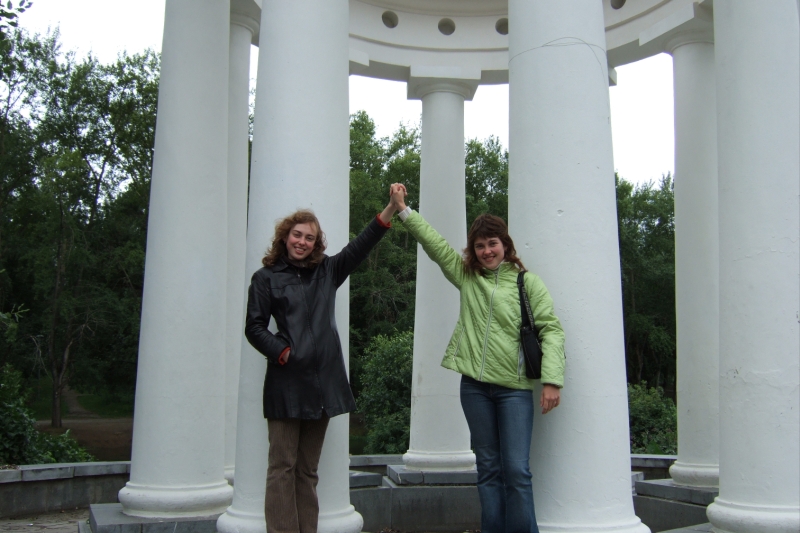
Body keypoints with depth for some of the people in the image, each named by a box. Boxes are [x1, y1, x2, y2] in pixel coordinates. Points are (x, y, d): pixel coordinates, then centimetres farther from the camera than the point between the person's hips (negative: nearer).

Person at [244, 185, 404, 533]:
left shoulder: (327, 272, 14)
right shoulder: (267, 278, 5)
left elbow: (360, 246, 4)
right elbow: (254, 327, 2)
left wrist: (391, 209, -6)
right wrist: (281, 351, -12)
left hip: (323, 381, 4)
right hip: (286, 382, -4)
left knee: (308, 469, 10)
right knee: (283, 466, -2)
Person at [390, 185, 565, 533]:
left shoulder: (527, 282, 0)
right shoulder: (466, 276, 11)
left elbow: (551, 329, -6)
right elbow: (434, 243, 12)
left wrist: (552, 379, -15)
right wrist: (403, 210, 8)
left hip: (514, 388, -3)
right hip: (474, 386, 4)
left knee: (516, 469, -7)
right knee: (487, 468, 10)